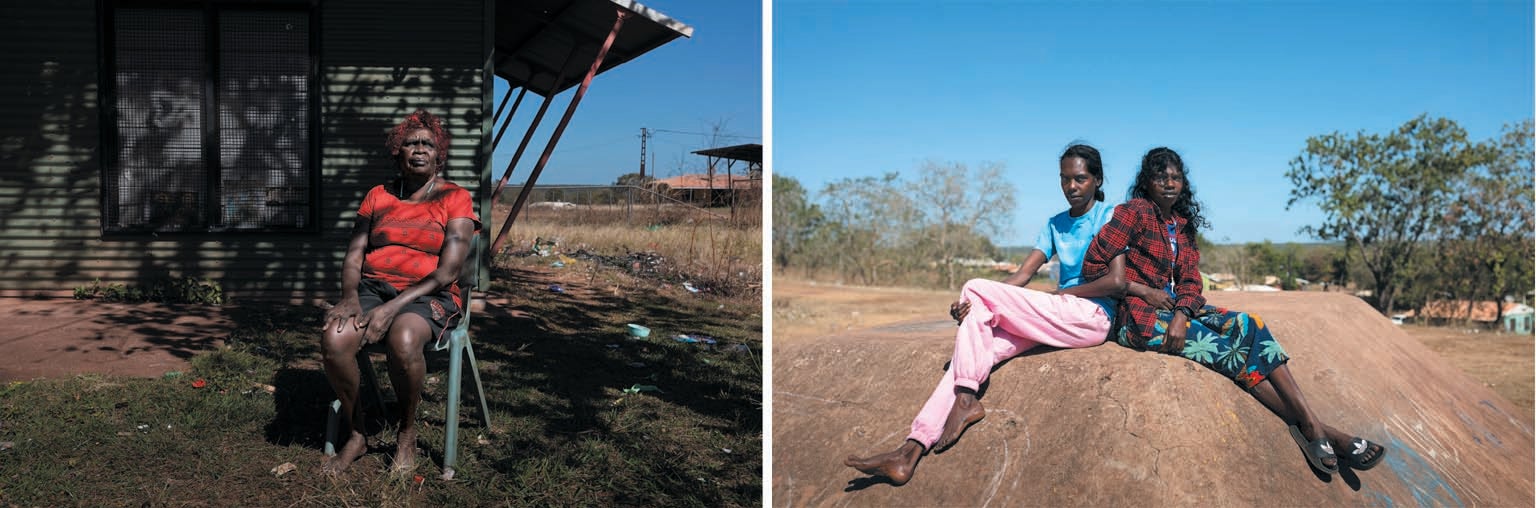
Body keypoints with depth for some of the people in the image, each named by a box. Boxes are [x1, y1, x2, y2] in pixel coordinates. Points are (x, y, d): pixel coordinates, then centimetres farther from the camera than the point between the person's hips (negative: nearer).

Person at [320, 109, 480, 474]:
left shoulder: (456, 199, 1)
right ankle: (356, 434, -6)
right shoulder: (378, 197, 15)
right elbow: (354, 255, 9)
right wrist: (350, 297, -14)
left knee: (403, 341, -38)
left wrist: (394, 307, -20)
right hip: (373, 288, 4)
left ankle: (407, 435, -11)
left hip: (428, 297, -3)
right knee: (334, 339, -29)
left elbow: (447, 272, -9)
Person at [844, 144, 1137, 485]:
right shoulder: (1056, 224, 21)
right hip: (1057, 319, 6)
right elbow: (1022, 276, 8)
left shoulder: (1110, 218, 2)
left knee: (976, 288, -19)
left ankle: (966, 399, -20)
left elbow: (1118, 282, -10)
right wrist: (974, 307, -9)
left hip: (1091, 317, -6)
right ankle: (911, 451, -25)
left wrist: (1061, 293, -6)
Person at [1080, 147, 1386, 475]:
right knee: (1229, 353, -18)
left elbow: (1190, 282, 6)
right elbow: (1093, 265, -14)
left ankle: (1310, 426, -22)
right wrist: (1145, 291, -13)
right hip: (1140, 317, -7)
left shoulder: (1182, 225, 15)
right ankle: (1313, 429, -11)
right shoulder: (1135, 211, -6)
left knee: (1248, 326, -16)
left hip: (1178, 308, 7)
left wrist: (1181, 315, -15)